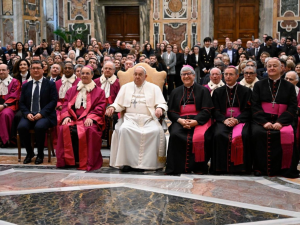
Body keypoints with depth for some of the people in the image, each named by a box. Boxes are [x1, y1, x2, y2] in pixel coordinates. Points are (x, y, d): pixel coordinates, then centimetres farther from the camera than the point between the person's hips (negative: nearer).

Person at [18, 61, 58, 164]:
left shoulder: (50, 84, 6)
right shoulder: (26, 86, 16)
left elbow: (53, 101, -3)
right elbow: (22, 103, 12)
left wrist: (42, 113, -15)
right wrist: (27, 114, -9)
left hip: (44, 115, -3)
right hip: (29, 115, 3)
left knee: (39, 127, -35)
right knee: (21, 127, -28)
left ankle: (40, 154, -11)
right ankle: (29, 153, -4)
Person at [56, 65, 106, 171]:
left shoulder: (99, 91, 15)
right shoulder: (72, 90, 25)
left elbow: (100, 107, 3)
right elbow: (66, 104, 16)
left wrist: (91, 117, -15)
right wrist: (66, 116, -6)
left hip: (89, 120, -3)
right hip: (73, 118, 3)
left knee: (88, 130, -37)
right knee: (65, 129, -30)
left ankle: (86, 161, -28)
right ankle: (68, 160, -22)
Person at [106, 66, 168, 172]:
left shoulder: (154, 88, 18)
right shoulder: (126, 87, 23)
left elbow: (162, 104, 9)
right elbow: (119, 104, 18)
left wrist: (159, 108, -15)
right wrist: (112, 107, -5)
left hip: (148, 119, -1)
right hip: (130, 118, 1)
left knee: (156, 131, -33)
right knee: (124, 129, -33)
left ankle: (148, 162, -26)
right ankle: (126, 161, -28)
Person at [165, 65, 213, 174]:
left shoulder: (202, 90, 13)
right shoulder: (176, 92, 21)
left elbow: (206, 111, 2)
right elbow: (171, 112, 12)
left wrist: (195, 121, -16)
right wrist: (180, 120, -10)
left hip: (199, 120, -2)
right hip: (180, 120, 2)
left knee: (199, 137, -34)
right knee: (174, 134, -31)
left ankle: (199, 168, -20)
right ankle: (178, 167, -24)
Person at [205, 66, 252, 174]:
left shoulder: (246, 91, 11)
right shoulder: (218, 91, 16)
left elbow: (248, 110, 3)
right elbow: (215, 111, 8)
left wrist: (237, 120, -16)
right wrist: (225, 120, -12)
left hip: (240, 120, -1)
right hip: (223, 120, 1)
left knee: (242, 135, -34)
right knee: (218, 135, -32)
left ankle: (240, 166, -21)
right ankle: (220, 167, -23)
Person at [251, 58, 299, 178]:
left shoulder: (289, 87, 14)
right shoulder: (259, 85, 15)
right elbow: (255, 106, 4)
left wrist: (280, 122, -14)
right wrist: (264, 122, -14)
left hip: (282, 120, 0)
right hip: (262, 120, 0)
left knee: (287, 134, -33)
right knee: (258, 133, -32)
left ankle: (284, 168, -17)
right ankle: (261, 168, -18)